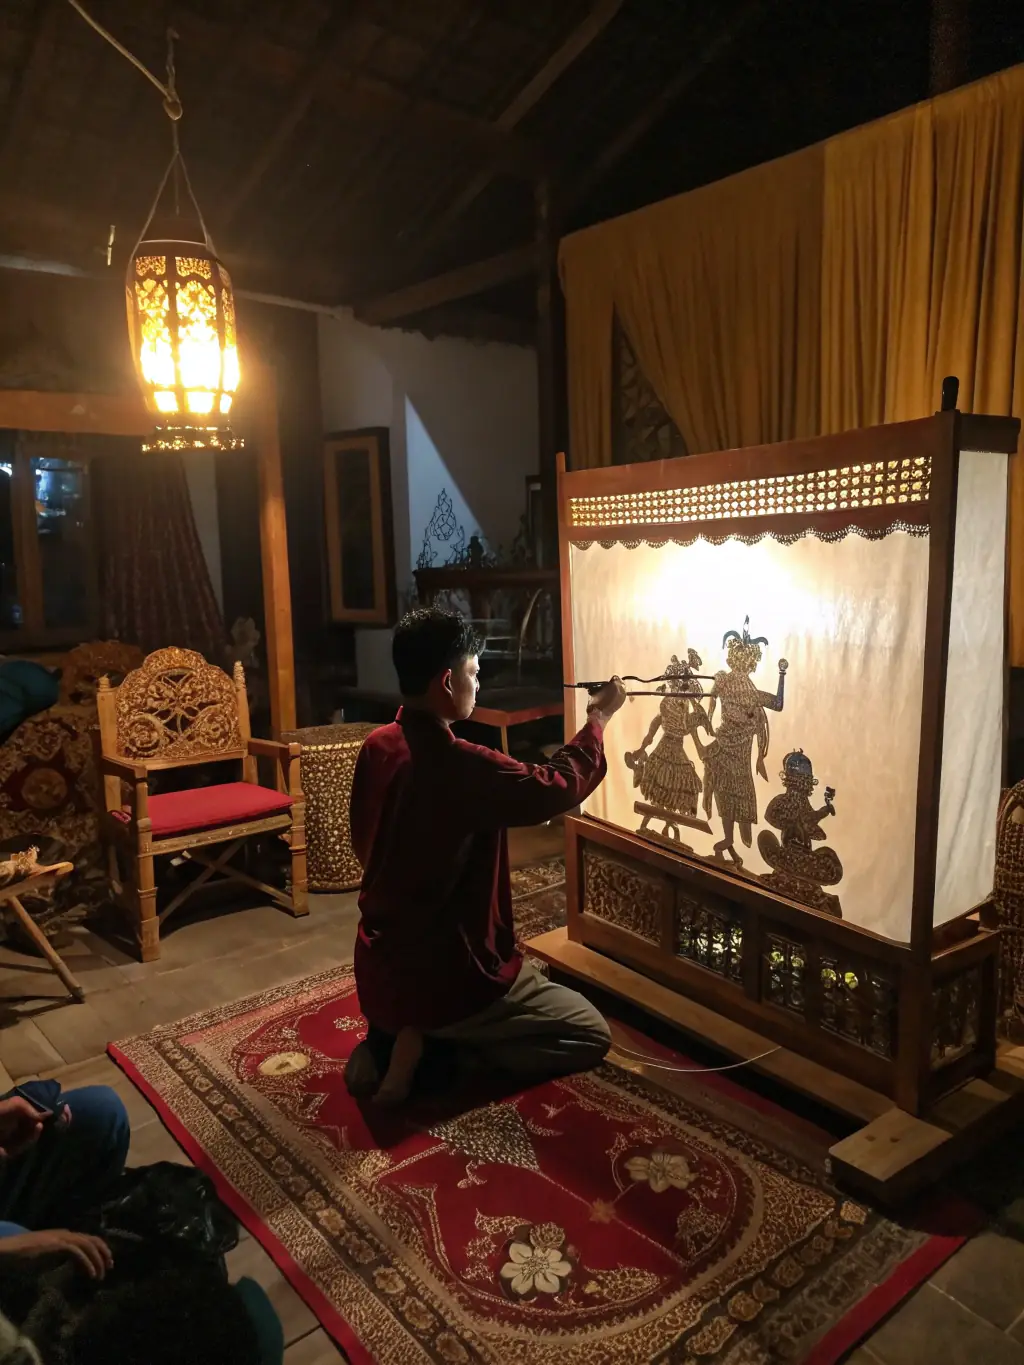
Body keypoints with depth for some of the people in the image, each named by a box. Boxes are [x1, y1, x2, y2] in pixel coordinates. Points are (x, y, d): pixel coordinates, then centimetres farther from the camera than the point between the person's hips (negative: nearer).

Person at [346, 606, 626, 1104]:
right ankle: (432, 1044, -4)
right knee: (591, 1035, 7)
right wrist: (597, 719, 3)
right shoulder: (463, 767, -26)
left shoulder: (376, 747, -2)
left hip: (378, 972, 8)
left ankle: (393, 1036, 10)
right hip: (443, 980, -8)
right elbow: (557, 788, -12)